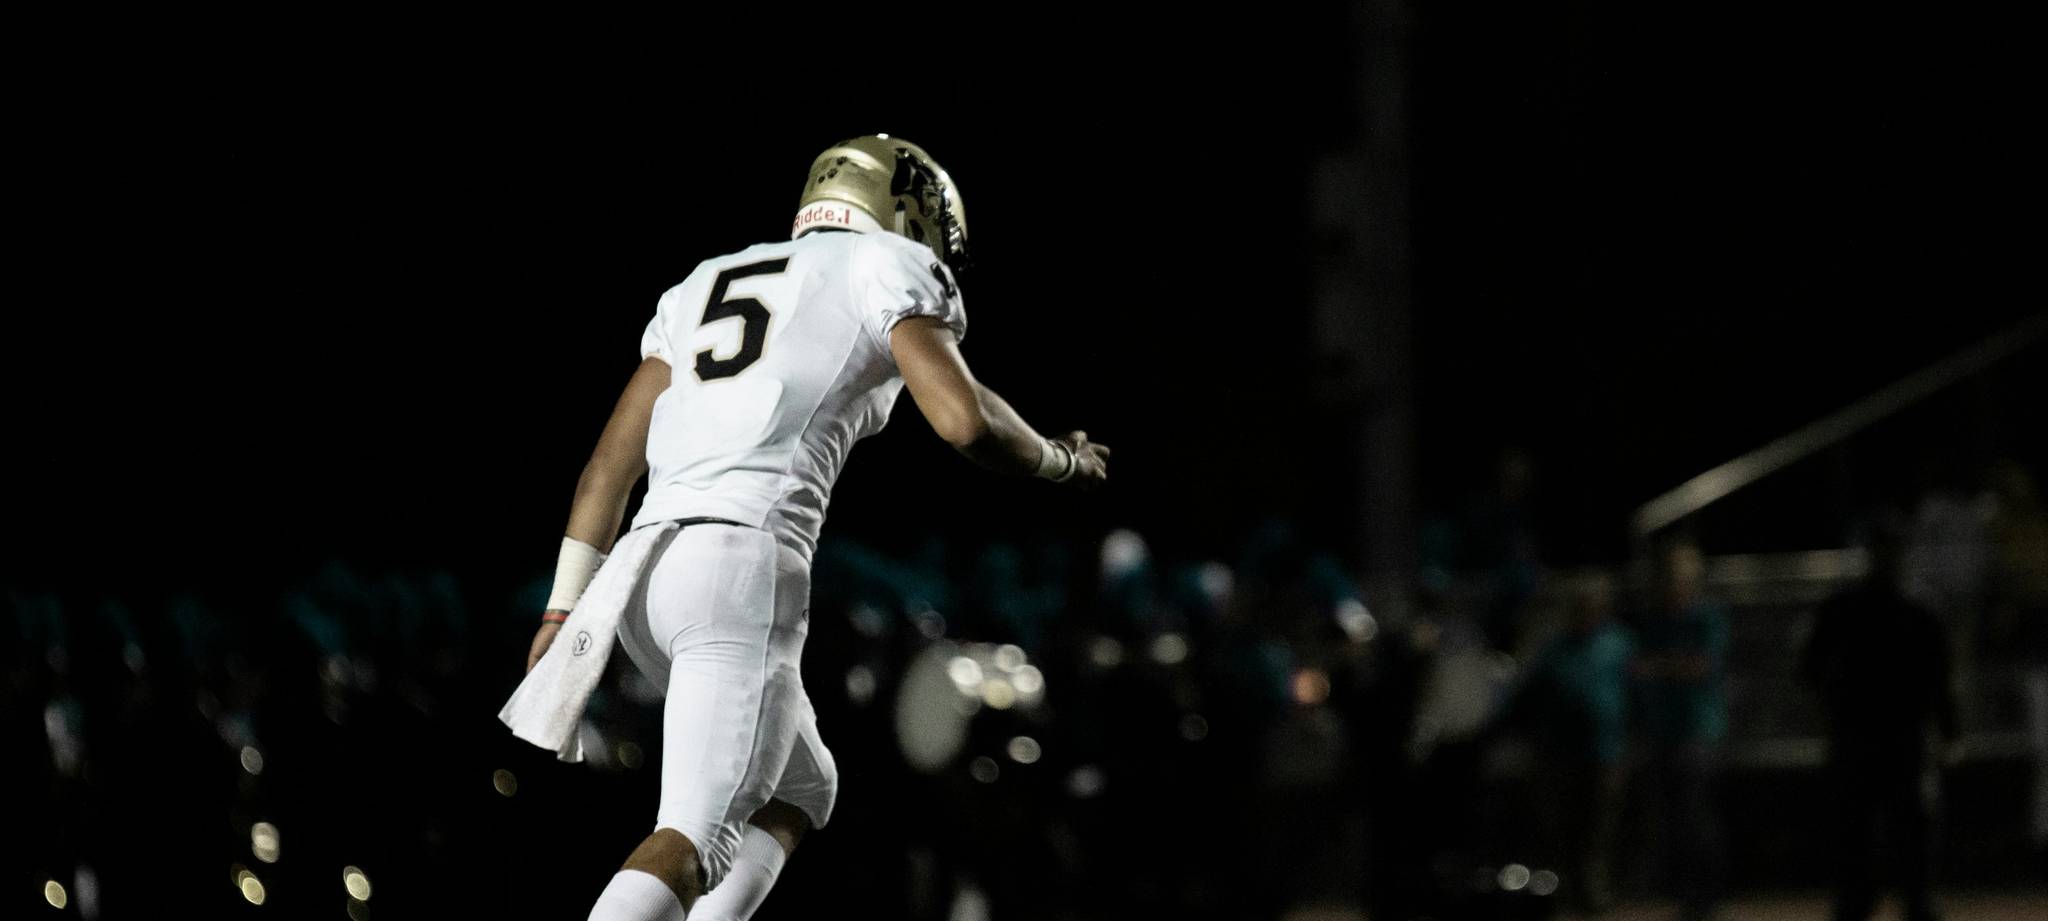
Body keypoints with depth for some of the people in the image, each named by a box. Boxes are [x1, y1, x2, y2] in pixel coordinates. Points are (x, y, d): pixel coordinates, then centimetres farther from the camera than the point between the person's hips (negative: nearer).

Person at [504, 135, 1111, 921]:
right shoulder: (889, 272, 9)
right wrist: (1061, 462, 14)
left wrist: (567, 610, 18)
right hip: (746, 569, -7)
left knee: (800, 791, 23)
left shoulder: (703, 288, 28)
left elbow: (610, 464, 21)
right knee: (689, 842, -14)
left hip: (646, 564, 7)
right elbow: (965, 421, -6)